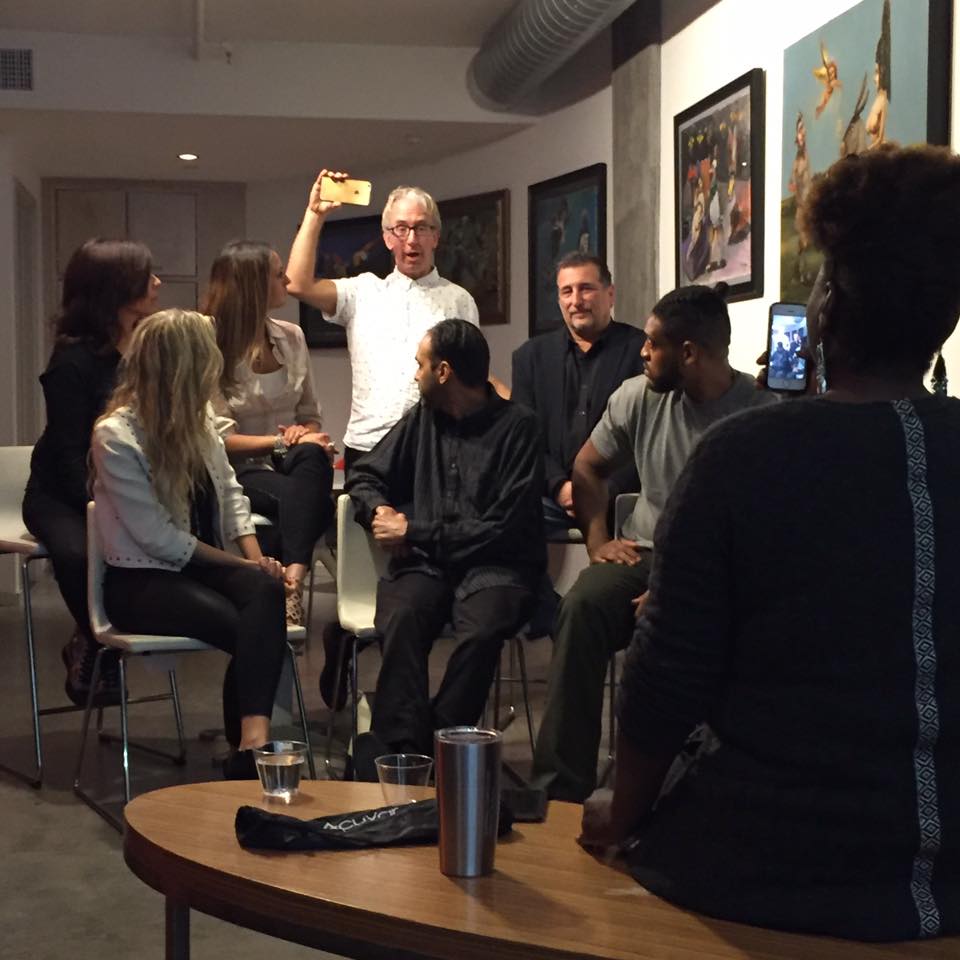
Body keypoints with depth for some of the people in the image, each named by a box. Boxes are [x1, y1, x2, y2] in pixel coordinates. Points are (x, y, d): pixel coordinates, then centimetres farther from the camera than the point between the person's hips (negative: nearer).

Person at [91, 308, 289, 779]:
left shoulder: (197, 418, 8)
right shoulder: (116, 437, -14)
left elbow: (229, 492, 11)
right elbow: (159, 538, -16)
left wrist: (256, 558, -6)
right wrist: (239, 563, -14)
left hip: (201, 565, 6)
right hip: (141, 580, -6)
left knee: (266, 591, -30)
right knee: (251, 628, -31)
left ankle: (253, 737, -41)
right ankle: (247, 754, -24)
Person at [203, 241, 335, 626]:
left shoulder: (291, 337, 13)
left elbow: (310, 415, 19)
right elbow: (221, 438, -8)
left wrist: (307, 436, -4)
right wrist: (282, 442, -14)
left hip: (291, 465, 5)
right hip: (239, 469, -4)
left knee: (313, 457, -35)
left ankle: (291, 586, -49)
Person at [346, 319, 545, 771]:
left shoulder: (516, 426, 0)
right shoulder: (422, 417, 17)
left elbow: (504, 529, -6)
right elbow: (363, 476, 28)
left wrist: (413, 532, -4)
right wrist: (380, 511, 4)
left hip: (493, 565, -3)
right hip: (425, 564, 3)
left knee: (480, 630, -37)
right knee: (400, 619, -32)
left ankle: (432, 751, -28)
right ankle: (403, 748, -39)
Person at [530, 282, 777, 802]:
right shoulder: (638, 395, 5)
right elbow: (587, 468, 20)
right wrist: (597, 540, 5)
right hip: (642, 554, 4)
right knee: (582, 606, -27)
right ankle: (560, 785, -25)